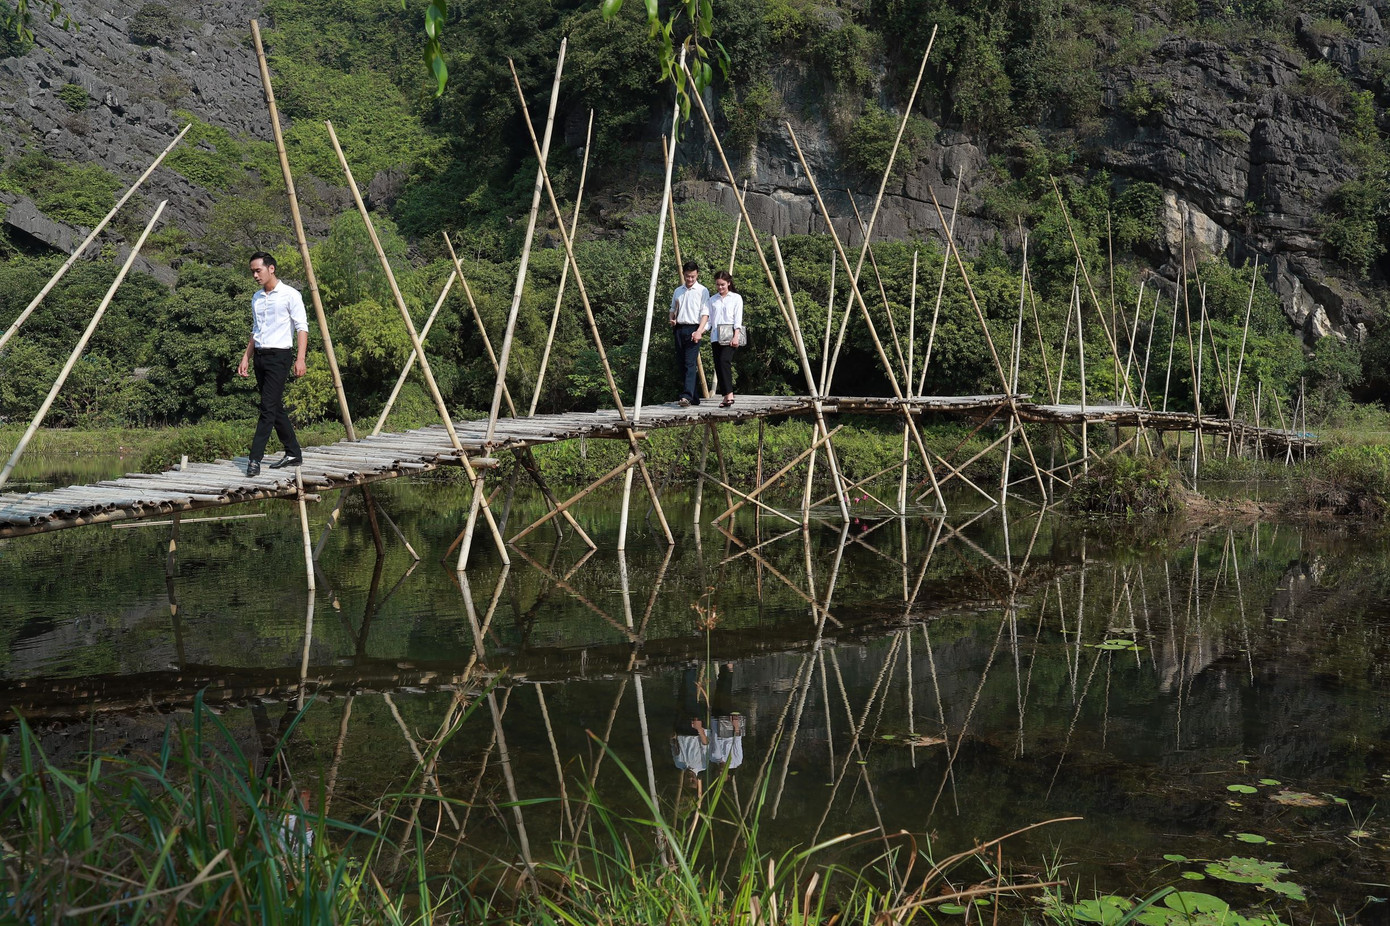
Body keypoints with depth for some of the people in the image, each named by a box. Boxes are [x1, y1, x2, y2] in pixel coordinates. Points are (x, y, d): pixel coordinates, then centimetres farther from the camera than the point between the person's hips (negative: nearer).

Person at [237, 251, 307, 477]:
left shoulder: (290, 295, -6)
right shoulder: (256, 298, 16)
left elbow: (302, 327, -10)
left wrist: (300, 359, -19)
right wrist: (246, 358, 16)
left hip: (279, 356, -8)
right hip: (260, 356, 8)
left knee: (268, 407, -13)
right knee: (276, 408, 10)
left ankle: (255, 459, -16)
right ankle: (293, 453, 18)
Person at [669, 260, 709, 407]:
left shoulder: (702, 291, 1)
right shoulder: (678, 291, 17)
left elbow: (705, 313, -6)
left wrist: (699, 331, -18)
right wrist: (672, 320, 4)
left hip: (693, 329, -6)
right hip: (679, 329, 6)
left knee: (690, 364, -17)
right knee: (680, 365, 5)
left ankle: (687, 396, -28)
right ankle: (693, 397, 13)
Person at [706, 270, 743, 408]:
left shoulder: (736, 298, 6)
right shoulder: (712, 300, 16)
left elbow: (738, 319, -2)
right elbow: (708, 318, 12)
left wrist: (736, 336, -13)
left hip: (730, 335, -5)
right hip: (716, 337, 5)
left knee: (724, 361, -22)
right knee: (718, 365, -2)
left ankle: (729, 394, -26)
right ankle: (726, 396, 1)